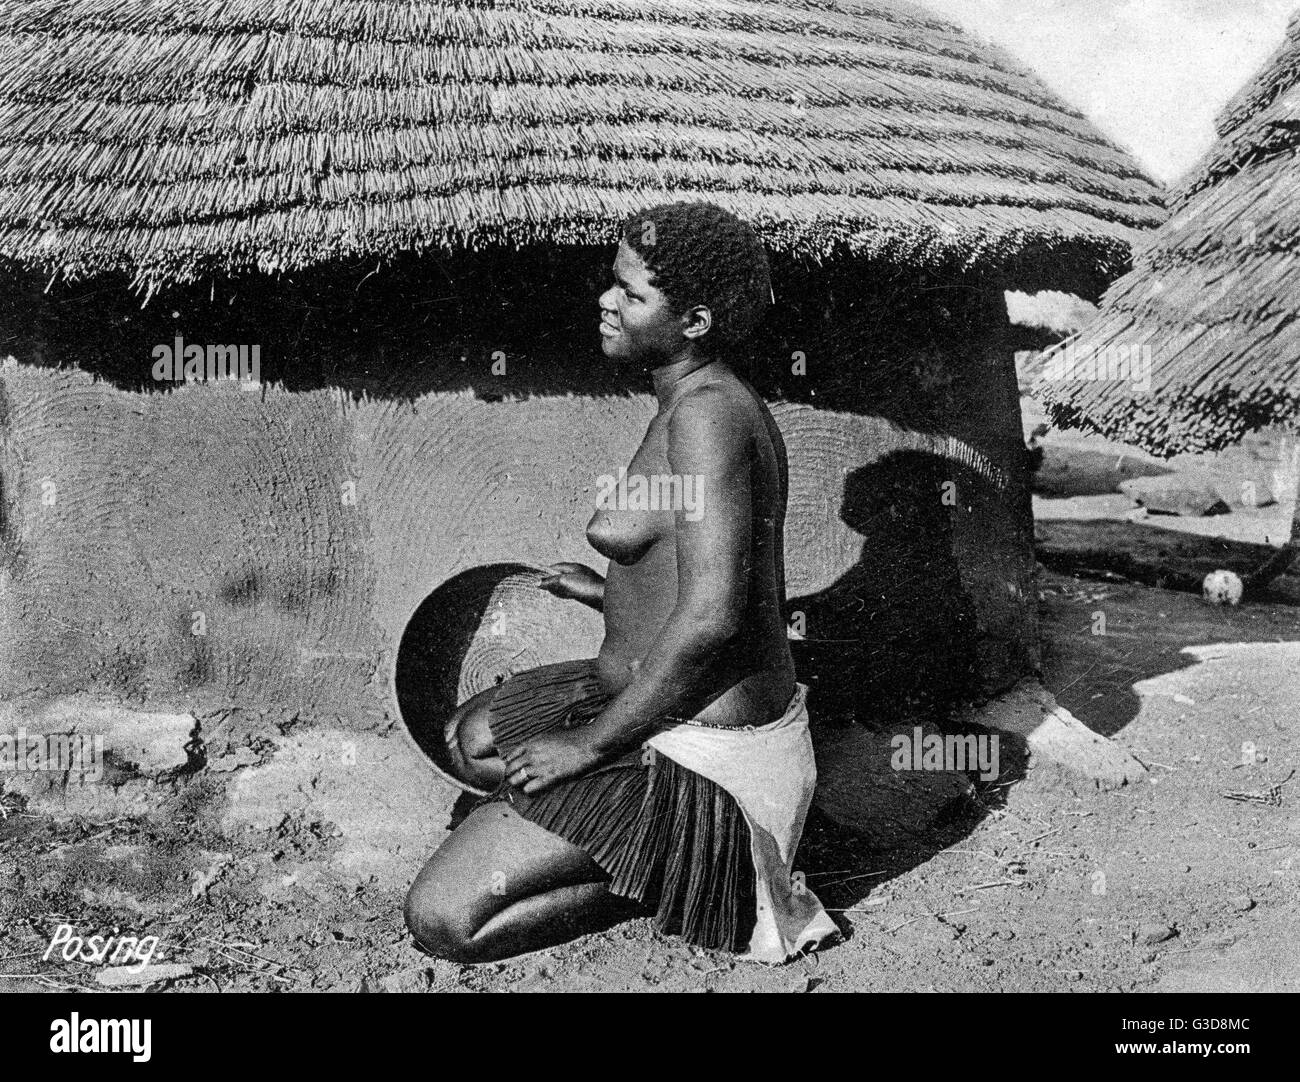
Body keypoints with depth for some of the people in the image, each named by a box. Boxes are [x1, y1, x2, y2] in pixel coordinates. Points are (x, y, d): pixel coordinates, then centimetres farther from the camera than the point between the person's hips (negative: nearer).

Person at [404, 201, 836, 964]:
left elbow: (710, 617, -28)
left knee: (442, 920, -10)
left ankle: (693, 870, -1)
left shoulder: (705, 413, -22)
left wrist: (588, 743, -19)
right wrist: (610, 594, 21)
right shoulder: (723, 402, 9)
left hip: (697, 749, -10)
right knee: (468, 740, 25)